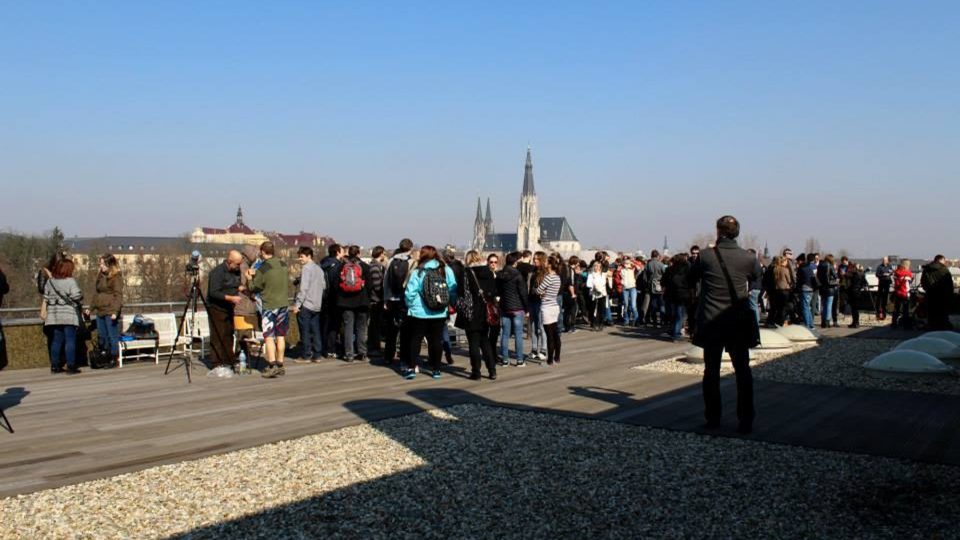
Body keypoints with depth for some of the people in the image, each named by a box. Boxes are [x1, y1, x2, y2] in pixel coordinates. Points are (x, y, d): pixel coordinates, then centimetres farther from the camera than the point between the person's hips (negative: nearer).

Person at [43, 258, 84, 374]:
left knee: (56, 340, 13)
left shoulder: (50, 281, 6)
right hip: (69, 315, -6)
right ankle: (71, 366, -3)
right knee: (70, 340, -2)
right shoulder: (70, 281, -12)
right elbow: (77, 295, -17)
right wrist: (81, 296, 3)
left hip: (54, 315, 6)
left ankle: (55, 365, 16)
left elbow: (46, 298, 8)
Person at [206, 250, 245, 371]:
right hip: (216, 308, -8)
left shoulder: (235, 271, 7)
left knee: (229, 334, 8)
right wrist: (230, 298, -29)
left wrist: (242, 288, 1)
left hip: (229, 308, 8)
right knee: (218, 336, -7)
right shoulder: (218, 272, -18)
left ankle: (229, 361, 15)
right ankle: (217, 365, -5)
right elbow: (213, 293, -23)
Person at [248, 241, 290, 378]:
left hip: (269, 306, -5)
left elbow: (254, 288, -6)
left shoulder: (263, 268, -14)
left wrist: (252, 277, 13)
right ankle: (280, 365, 15)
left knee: (268, 336, -1)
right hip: (283, 304, 5)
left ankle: (272, 365, -10)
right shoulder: (284, 265, 3)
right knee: (281, 336, 10)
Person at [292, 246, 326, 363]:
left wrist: (297, 304, -15)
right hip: (317, 305, 8)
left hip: (305, 305, -7)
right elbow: (324, 286, 14)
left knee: (305, 331, -1)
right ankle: (317, 354, 11)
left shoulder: (306, 268, -12)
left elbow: (303, 288, -17)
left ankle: (305, 356, 2)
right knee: (316, 331, 9)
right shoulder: (319, 268, 12)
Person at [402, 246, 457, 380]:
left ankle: (411, 368, 5)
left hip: (419, 313, -2)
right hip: (439, 314, 2)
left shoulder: (417, 272, -8)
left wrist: (410, 305, 9)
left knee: (415, 339, 8)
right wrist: (451, 305, 13)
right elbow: (453, 291, -1)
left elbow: (410, 293, -8)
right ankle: (436, 369, 13)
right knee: (436, 340, 10)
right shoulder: (447, 271, -1)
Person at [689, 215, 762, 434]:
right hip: (739, 323, 1)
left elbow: (691, 278, 4)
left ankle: (713, 418, 14)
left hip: (711, 323, -1)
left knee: (711, 371, 10)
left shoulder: (706, 256, -11)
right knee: (743, 370, 9)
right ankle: (746, 420, 9)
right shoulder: (748, 258, -7)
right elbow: (757, 276, 14)